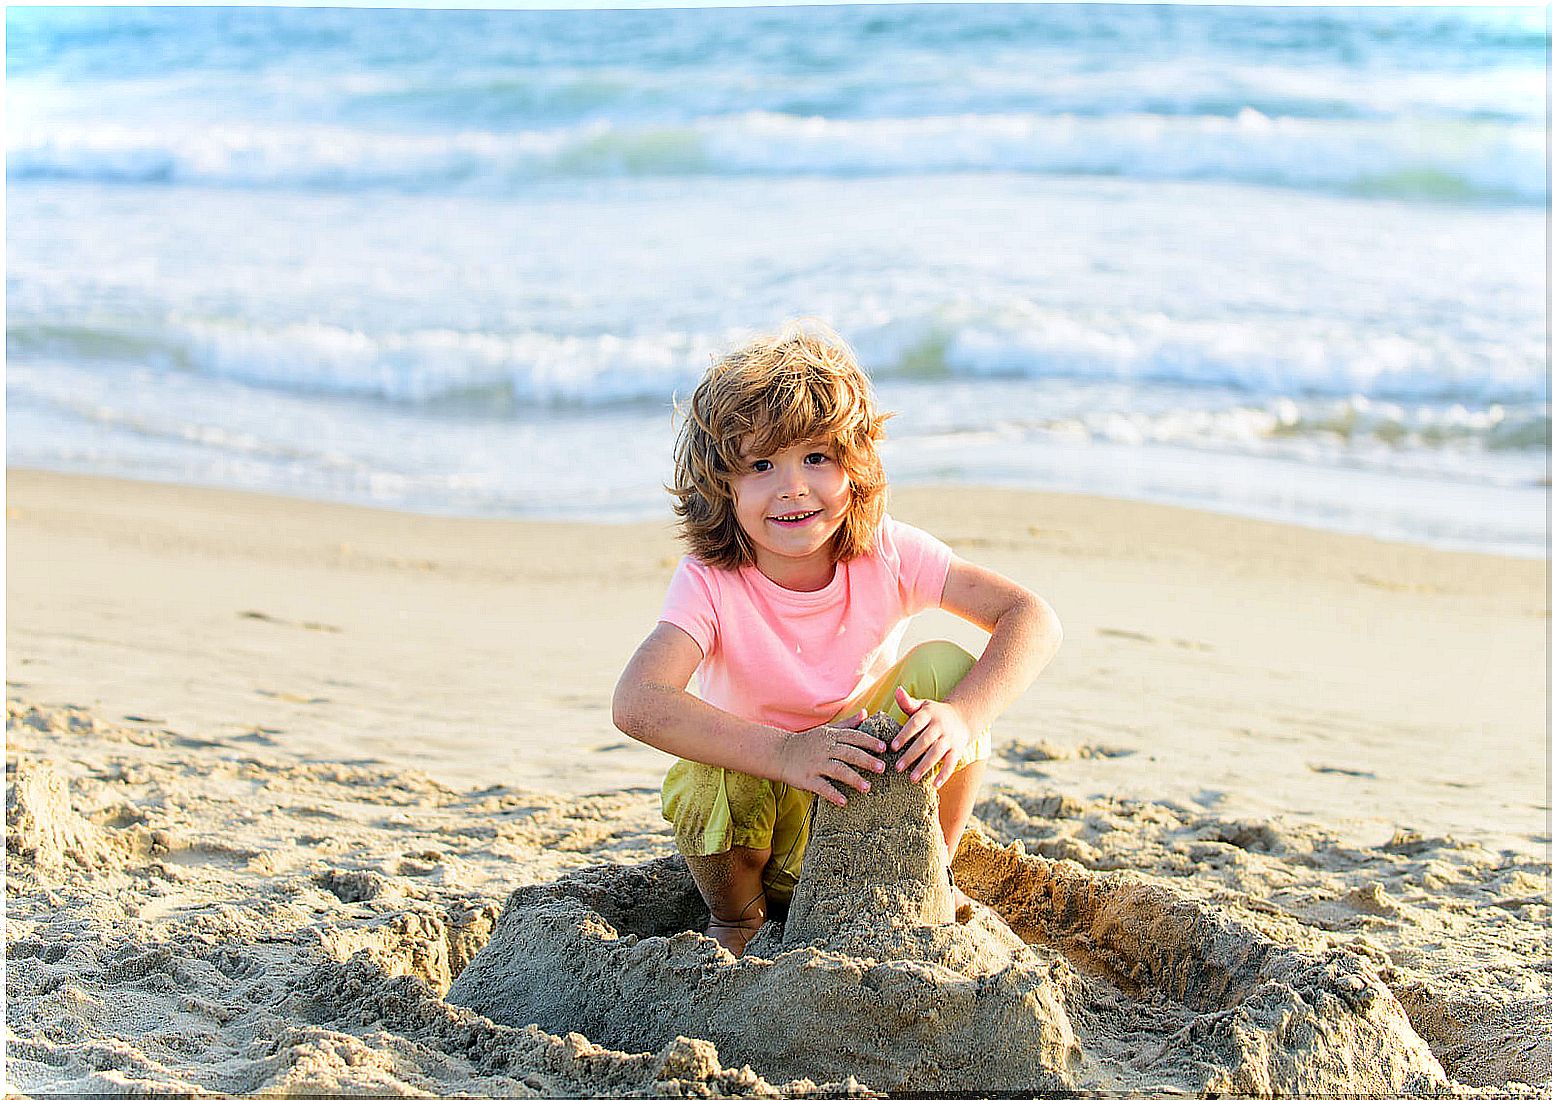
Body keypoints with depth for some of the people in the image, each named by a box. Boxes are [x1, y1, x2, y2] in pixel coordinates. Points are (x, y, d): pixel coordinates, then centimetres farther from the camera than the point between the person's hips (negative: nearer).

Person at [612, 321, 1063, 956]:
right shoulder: (710, 584, -23)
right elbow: (637, 702, -40)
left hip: (881, 798, 2)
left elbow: (1032, 618, -20)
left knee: (943, 666, -22)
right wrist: (784, 752, -52)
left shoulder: (887, 555, -16)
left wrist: (963, 716, -40)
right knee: (700, 785, -35)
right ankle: (736, 918, 2)